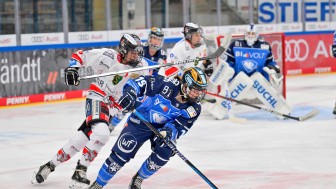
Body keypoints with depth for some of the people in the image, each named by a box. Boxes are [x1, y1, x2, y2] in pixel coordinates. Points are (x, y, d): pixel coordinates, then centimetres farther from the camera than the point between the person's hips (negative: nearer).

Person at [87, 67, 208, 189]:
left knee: (164, 152, -20)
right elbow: (141, 82, -24)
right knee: (122, 153, -15)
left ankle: (138, 179, 8)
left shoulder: (194, 109, -17)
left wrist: (169, 132, -42)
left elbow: (179, 127, -21)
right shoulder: (168, 85, -27)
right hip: (141, 121, -3)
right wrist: (130, 92, -41)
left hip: (163, 127, 4)